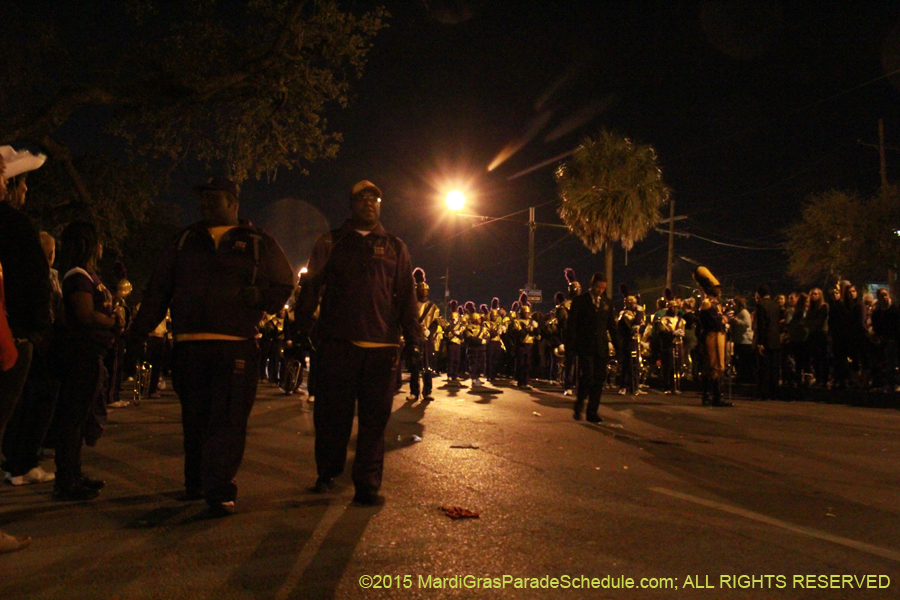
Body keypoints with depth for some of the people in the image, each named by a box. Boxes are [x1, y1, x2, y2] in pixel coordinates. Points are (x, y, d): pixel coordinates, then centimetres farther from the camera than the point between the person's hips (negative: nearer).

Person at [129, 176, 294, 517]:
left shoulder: (259, 243, 10)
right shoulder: (185, 241, 18)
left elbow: (285, 285, 11)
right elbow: (158, 289, 18)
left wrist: (259, 295, -10)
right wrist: (139, 330, 12)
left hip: (236, 348, -3)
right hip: (189, 347, 3)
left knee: (228, 422, -7)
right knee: (194, 420, 11)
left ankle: (219, 491, -2)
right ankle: (196, 483, 27)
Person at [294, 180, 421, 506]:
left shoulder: (394, 247, 15)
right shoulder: (331, 242, 14)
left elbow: (407, 295, 11)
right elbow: (311, 285, 8)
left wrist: (413, 338, 3)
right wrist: (302, 324, -3)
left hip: (381, 346, 1)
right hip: (337, 343, 0)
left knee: (374, 419, 1)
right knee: (331, 414, 6)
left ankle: (367, 484, 8)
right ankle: (327, 473, 24)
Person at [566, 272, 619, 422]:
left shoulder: (607, 303, 12)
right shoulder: (580, 301, 1)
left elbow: (612, 326, 14)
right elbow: (572, 325, -1)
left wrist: (617, 346, 8)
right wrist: (571, 345, -9)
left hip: (601, 348, 4)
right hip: (585, 347, -4)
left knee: (599, 380, 3)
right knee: (587, 376, -13)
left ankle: (592, 412, 12)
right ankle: (579, 406, 7)